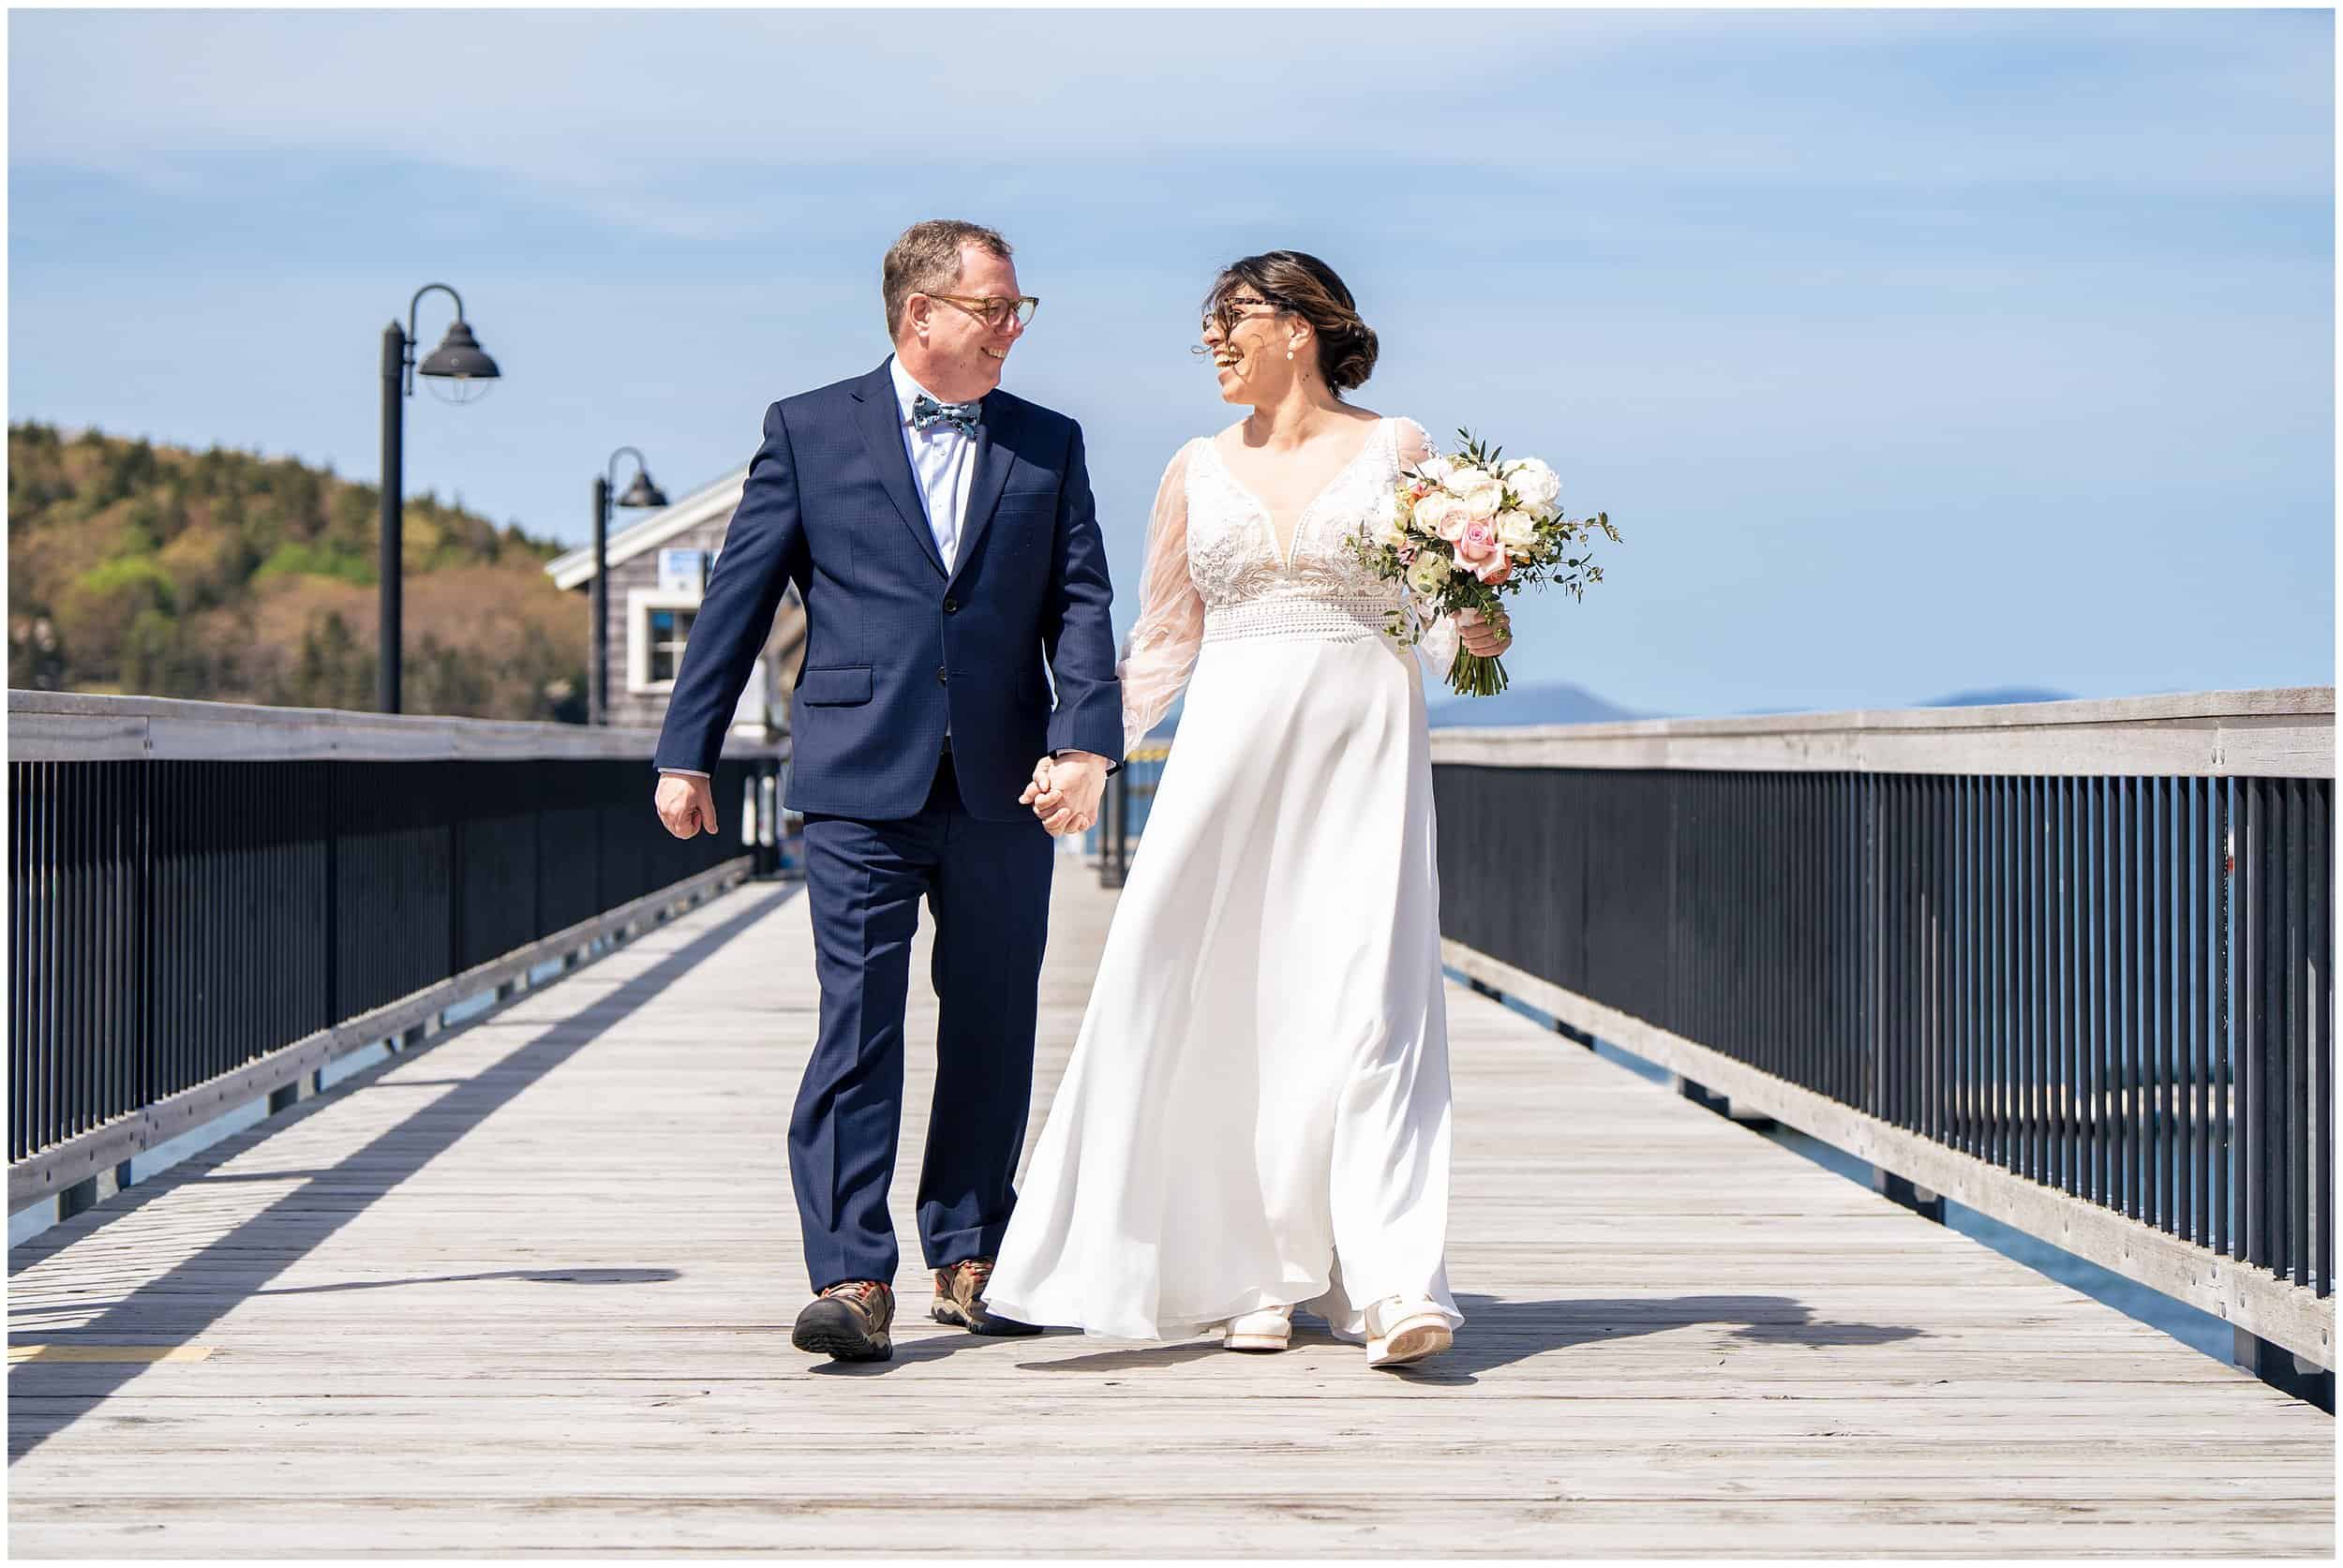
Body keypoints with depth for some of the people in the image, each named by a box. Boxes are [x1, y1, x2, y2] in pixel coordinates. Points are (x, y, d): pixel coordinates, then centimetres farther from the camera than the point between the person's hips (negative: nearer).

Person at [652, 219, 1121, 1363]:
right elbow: (738, 596, 6)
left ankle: (969, 1263, 21)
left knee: (991, 1033, 9)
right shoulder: (809, 431, 6)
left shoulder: (1048, 445, 12)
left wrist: (1085, 743, -11)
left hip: (1004, 788, 3)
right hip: (861, 784, -3)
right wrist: (688, 753, 2)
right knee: (857, 1025, -8)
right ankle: (852, 1281, -10)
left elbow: (1079, 604, 4)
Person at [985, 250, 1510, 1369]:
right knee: (1223, 1010, -2)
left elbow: (1443, 609, 8)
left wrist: (1474, 634, -14)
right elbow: (1162, 640, 17)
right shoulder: (1198, 471, 13)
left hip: (1363, 743, -3)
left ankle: (1396, 1286, -17)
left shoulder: (1395, 450, 6)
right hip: (1230, 747, 3)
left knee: (1367, 1004, -12)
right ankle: (1252, 1275, 9)